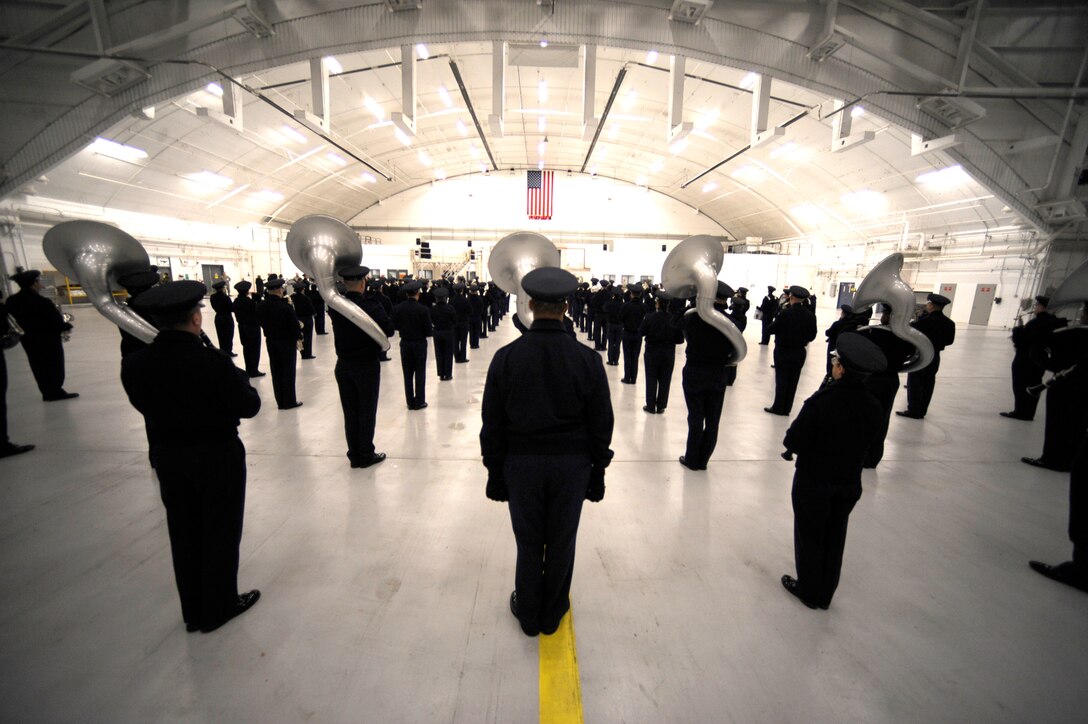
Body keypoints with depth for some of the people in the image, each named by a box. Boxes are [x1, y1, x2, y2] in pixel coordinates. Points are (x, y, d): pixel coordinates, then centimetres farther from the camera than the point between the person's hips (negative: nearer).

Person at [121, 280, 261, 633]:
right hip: (218, 456, -5)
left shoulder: (133, 364, -8)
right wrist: (239, 380, 1)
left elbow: (143, 405, 7)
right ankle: (219, 607, 28)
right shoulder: (214, 363, -25)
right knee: (221, 533, 12)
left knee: (184, 534, 19)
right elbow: (249, 406, -16)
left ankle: (193, 612, 34)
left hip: (167, 457, 5)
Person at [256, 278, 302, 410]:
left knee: (276, 372, 13)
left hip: (270, 342, 6)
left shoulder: (261, 306, -4)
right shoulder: (285, 307, -23)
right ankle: (289, 402, 13)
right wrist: (298, 336, -2)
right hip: (287, 342, -6)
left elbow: (262, 322, 6)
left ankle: (280, 401, 21)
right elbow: (295, 326, -19)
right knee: (288, 372, 6)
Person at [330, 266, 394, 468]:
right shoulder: (372, 306, -17)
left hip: (343, 365, 4)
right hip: (367, 365, -4)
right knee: (367, 411, 6)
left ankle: (354, 455, 21)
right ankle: (366, 455, 15)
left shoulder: (335, 306, -3)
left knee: (350, 411, 12)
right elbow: (389, 330, -11)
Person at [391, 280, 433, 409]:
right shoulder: (423, 309, -16)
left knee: (407, 374, 11)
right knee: (420, 374, 8)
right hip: (419, 344, -3)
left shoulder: (397, 308, -7)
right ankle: (419, 402, 13)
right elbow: (429, 331, -15)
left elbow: (394, 326, 1)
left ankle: (410, 402, 17)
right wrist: (432, 328, 7)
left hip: (405, 344, 3)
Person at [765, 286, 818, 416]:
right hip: (800, 352, 4)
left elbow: (772, 330, -11)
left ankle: (778, 408, 8)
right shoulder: (810, 315, -3)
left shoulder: (785, 313, -16)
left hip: (783, 351, -4)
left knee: (781, 380, 4)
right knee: (793, 381, 10)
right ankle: (786, 409, 17)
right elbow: (812, 336, 1)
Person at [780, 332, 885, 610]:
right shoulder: (873, 406, -10)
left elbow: (794, 443, -21)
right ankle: (825, 594, 37)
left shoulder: (820, 402, -28)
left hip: (813, 483, -5)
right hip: (849, 483, 5)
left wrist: (792, 444, -2)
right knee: (835, 538, 21)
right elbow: (865, 444, 2)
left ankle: (808, 590, 32)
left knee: (809, 536, 15)